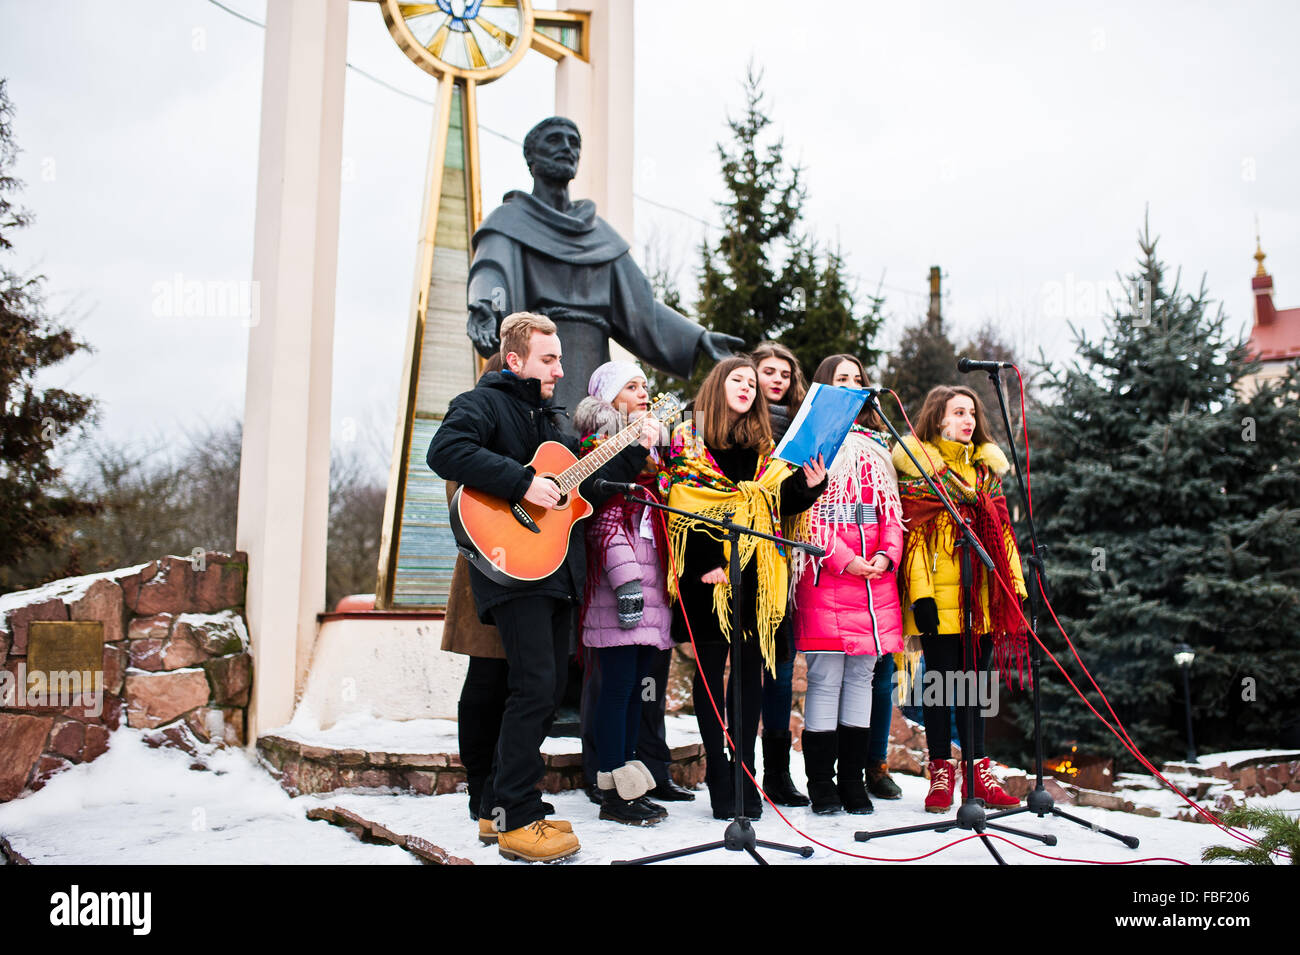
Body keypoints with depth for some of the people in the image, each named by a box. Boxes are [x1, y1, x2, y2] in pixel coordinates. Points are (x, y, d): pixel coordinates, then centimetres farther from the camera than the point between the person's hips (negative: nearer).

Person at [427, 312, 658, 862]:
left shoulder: (548, 419, 24)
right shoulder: (483, 403, -2)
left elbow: (587, 488, 24)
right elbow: (446, 451, -23)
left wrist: (635, 452, 16)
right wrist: (523, 483, -25)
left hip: (558, 574, 9)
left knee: (549, 690, 9)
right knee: (536, 686, -14)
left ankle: (499, 807, 20)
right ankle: (517, 821, -4)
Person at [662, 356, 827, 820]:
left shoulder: (765, 445, 17)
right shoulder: (688, 438, 3)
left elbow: (780, 503, 8)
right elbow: (682, 505, -7)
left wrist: (809, 486, -12)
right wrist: (708, 565, -16)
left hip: (755, 571, 4)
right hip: (706, 572, -4)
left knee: (751, 665, 5)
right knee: (711, 666, 1)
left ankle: (745, 775, 12)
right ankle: (719, 777, 7)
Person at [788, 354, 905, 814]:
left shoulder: (877, 445, 21)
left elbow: (891, 508, 16)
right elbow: (807, 510, -7)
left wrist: (887, 554, -2)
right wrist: (846, 560, -14)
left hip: (876, 574, 6)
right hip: (826, 574, -5)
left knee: (861, 676, 8)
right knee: (826, 679, -5)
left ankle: (853, 780, 15)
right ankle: (822, 787, 4)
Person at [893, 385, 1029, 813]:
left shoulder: (988, 465, 17)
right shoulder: (917, 464, 0)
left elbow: (1003, 532, 17)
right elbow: (912, 536, -7)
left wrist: (1017, 586, 10)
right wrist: (920, 593, -15)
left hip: (983, 595, 5)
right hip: (940, 596, -5)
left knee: (975, 679, 9)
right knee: (941, 678, 1)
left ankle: (977, 770, 17)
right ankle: (940, 771, 11)